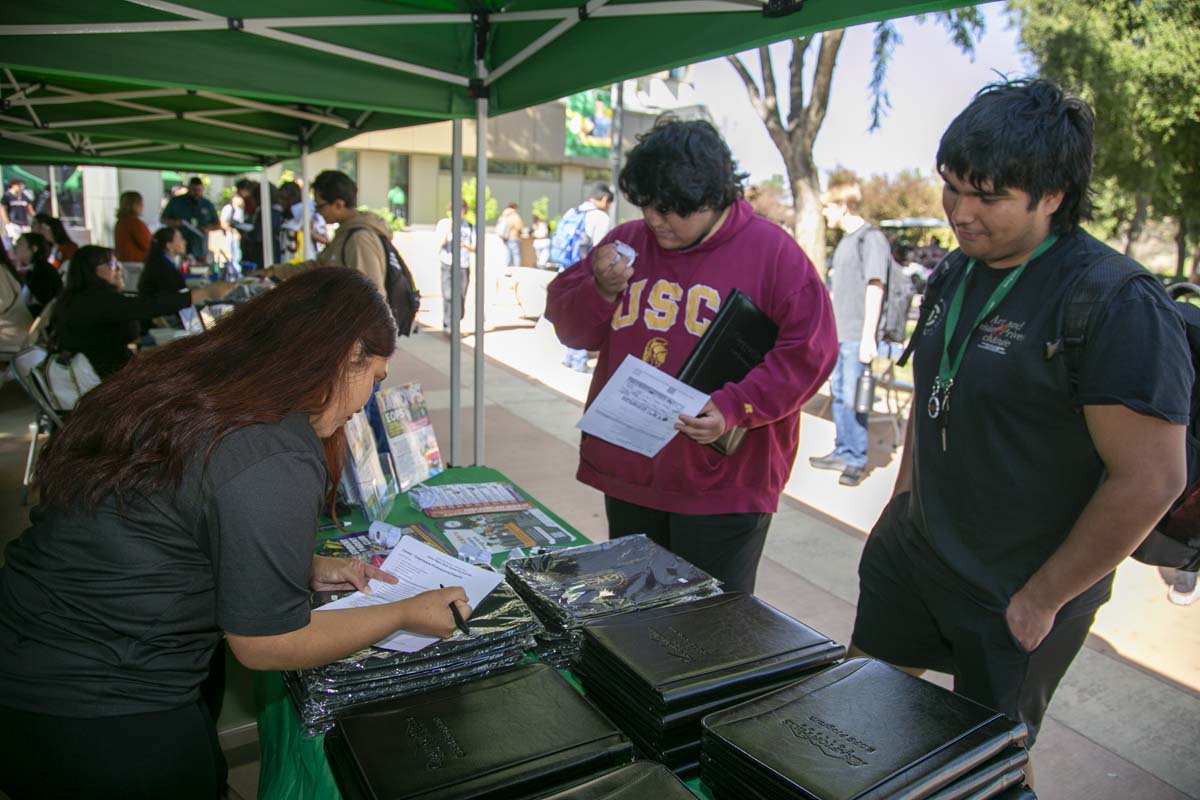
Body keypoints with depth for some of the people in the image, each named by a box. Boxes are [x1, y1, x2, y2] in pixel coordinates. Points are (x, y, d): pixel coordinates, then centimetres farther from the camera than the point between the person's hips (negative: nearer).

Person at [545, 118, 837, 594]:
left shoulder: (772, 251, -8)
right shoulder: (626, 243, 6)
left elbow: (808, 351, -12)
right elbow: (571, 328, 10)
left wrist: (733, 407, -23)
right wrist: (602, 290, -10)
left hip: (722, 488, -4)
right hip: (627, 476, 5)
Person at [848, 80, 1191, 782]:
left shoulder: (1120, 306, -22)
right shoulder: (958, 271, 2)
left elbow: (1150, 479, -22)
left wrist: (1043, 599, -15)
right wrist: (904, 498, 12)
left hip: (1012, 599, -6)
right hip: (910, 551, 7)